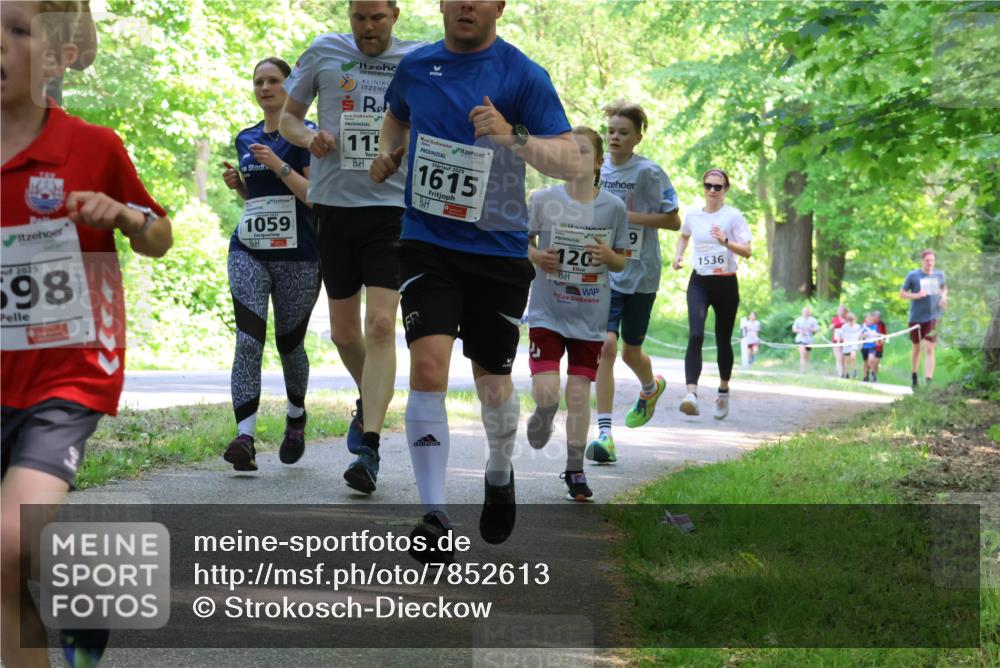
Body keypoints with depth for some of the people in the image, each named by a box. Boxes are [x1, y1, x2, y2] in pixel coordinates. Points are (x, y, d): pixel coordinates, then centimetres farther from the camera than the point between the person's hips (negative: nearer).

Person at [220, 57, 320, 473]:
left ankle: (296, 417, 38)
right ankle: (244, 438, -23)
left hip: (298, 256, -3)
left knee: (288, 344, 10)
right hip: (248, 252, 3)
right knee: (248, 341, -14)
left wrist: (278, 165, -19)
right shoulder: (246, 139, 14)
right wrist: (236, 183, 5)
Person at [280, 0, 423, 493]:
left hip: (393, 207, -2)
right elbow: (288, 116, 15)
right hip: (335, 206, 2)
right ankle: (371, 400, 41)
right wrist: (308, 136, -8)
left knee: (380, 327, -14)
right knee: (343, 332, 11)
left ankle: (369, 448, -13)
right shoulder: (324, 53, 6)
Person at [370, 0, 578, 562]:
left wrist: (512, 136, -31)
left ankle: (500, 476, 42)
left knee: (494, 383, 10)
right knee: (428, 366, -18)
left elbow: (571, 161, -15)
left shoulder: (523, 75, -8)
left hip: (499, 251, -1)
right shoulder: (415, 66, 4)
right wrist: (389, 154, 8)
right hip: (427, 244, 1)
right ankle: (435, 516, -13)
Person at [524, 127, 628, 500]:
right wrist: (535, 256, -13)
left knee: (579, 392, 1)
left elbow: (621, 262, 8)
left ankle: (575, 470, 15)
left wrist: (609, 256, -15)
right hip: (547, 311, -1)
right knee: (545, 391, -11)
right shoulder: (543, 200, -5)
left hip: (590, 316, 1)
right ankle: (544, 414, 27)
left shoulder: (613, 207, -2)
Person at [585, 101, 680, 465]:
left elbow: (673, 220, -9)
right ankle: (604, 432, -14)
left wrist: (629, 216, -18)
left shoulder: (649, 172, -9)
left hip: (640, 273, -2)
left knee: (630, 352, 11)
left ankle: (651, 387, 48)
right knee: (605, 345, -13)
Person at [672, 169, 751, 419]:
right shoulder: (692, 215, 7)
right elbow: (684, 235, 30)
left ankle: (723, 392, 31)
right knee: (695, 336, -19)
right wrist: (679, 255, 12)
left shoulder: (733, 216, -4)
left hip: (726, 283, -1)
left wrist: (725, 241, -28)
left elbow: (747, 251, -12)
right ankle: (691, 393, -30)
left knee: (723, 341, 8)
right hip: (699, 282, 1)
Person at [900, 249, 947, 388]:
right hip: (916, 318, 0)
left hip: (933, 317, 0)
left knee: (929, 349, -11)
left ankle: (929, 381, -15)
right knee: (916, 348, 14)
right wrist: (916, 295, -17)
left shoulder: (939, 275, 5)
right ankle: (913, 376, 35)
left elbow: (944, 288, 24)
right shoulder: (913, 276, -5)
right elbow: (902, 293, -1)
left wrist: (943, 297, 2)